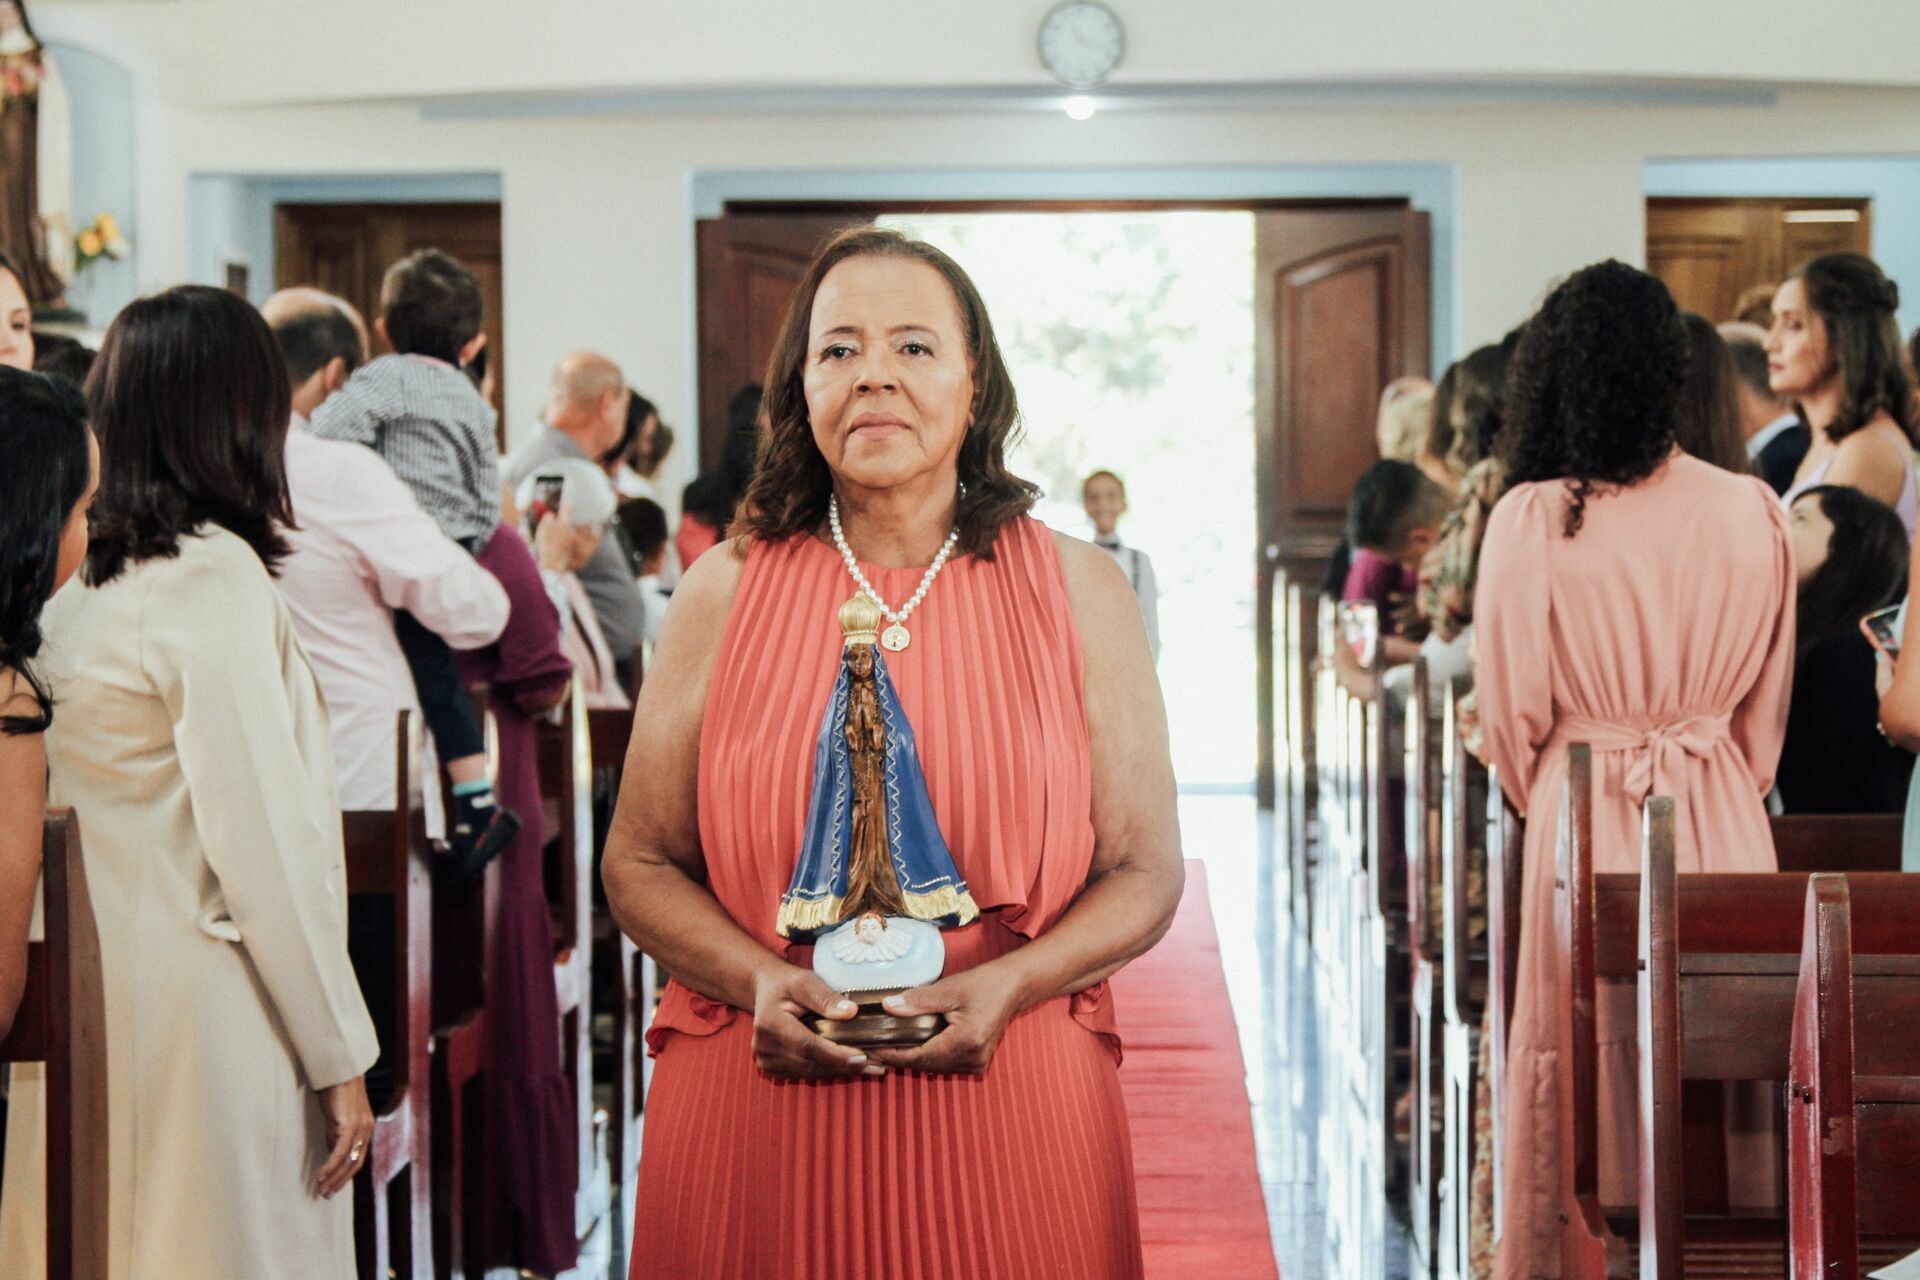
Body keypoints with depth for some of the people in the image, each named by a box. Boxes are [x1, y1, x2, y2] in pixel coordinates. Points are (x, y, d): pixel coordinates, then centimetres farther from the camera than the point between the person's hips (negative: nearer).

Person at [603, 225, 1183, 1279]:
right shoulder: (725, 594, 4)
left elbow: (1144, 871, 4)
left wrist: (1005, 986, -13)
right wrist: (761, 983, -12)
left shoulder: (1076, 591, 3)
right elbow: (640, 865, 6)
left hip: (1010, 1110, 0)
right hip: (759, 1118, 0)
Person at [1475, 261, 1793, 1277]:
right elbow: (1768, 698, 7)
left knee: (1579, 1065, 10)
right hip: (1722, 824, 2)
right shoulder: (1753, 513, -5)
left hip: (1585, 820, -2)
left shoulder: (1532, 519, -13)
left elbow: (1510, 709, -5)